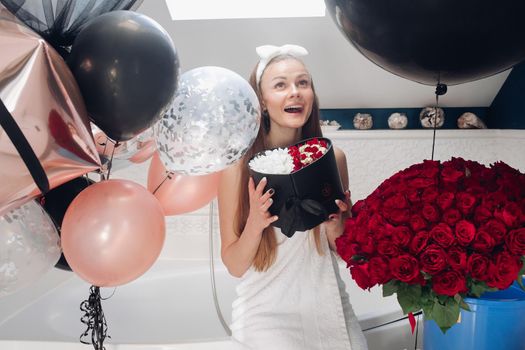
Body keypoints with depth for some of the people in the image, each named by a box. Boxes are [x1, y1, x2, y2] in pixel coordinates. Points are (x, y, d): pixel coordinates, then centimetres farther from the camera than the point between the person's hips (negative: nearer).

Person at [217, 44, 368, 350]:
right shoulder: (239, 166, -13)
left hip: (328, 306, 3)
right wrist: (255, 223, -26)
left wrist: (336, 226, -17)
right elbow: (235, 266, -8)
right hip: (268, 313, -3)